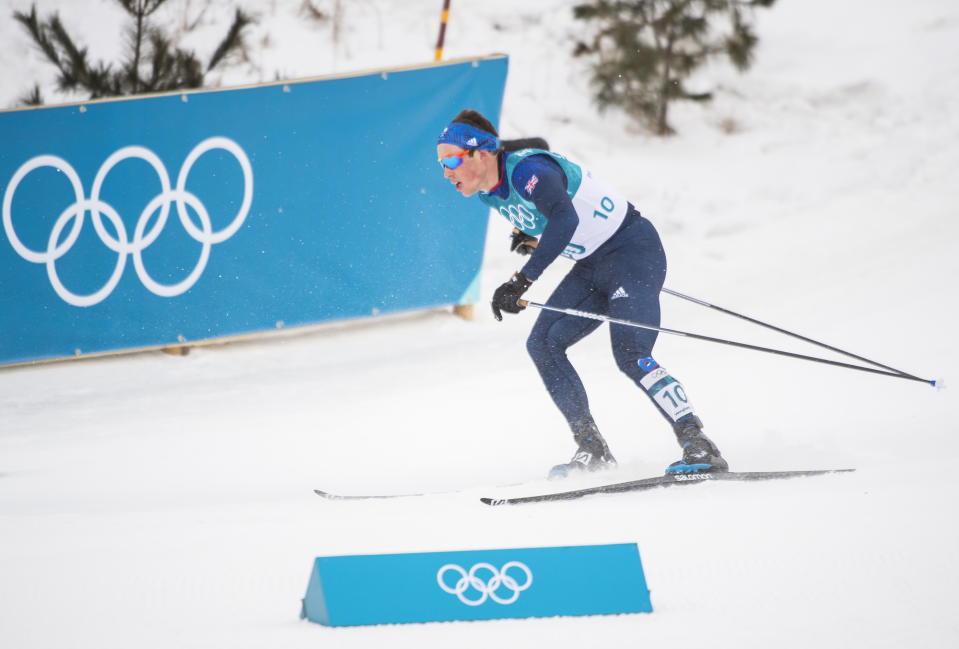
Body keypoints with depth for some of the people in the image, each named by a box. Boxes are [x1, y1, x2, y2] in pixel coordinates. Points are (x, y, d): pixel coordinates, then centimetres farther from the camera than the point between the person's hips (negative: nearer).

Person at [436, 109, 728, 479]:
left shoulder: (527, 170, -25)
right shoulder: (488, 191, 3)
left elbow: (565, 218, -45)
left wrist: (522, 281, -50)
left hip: (634, 250, -10)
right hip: (593, 266, 10)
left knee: (629, 353, -24)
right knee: (543, 344, 1)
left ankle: (700, 448, -22)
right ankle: (592, 450, 5)